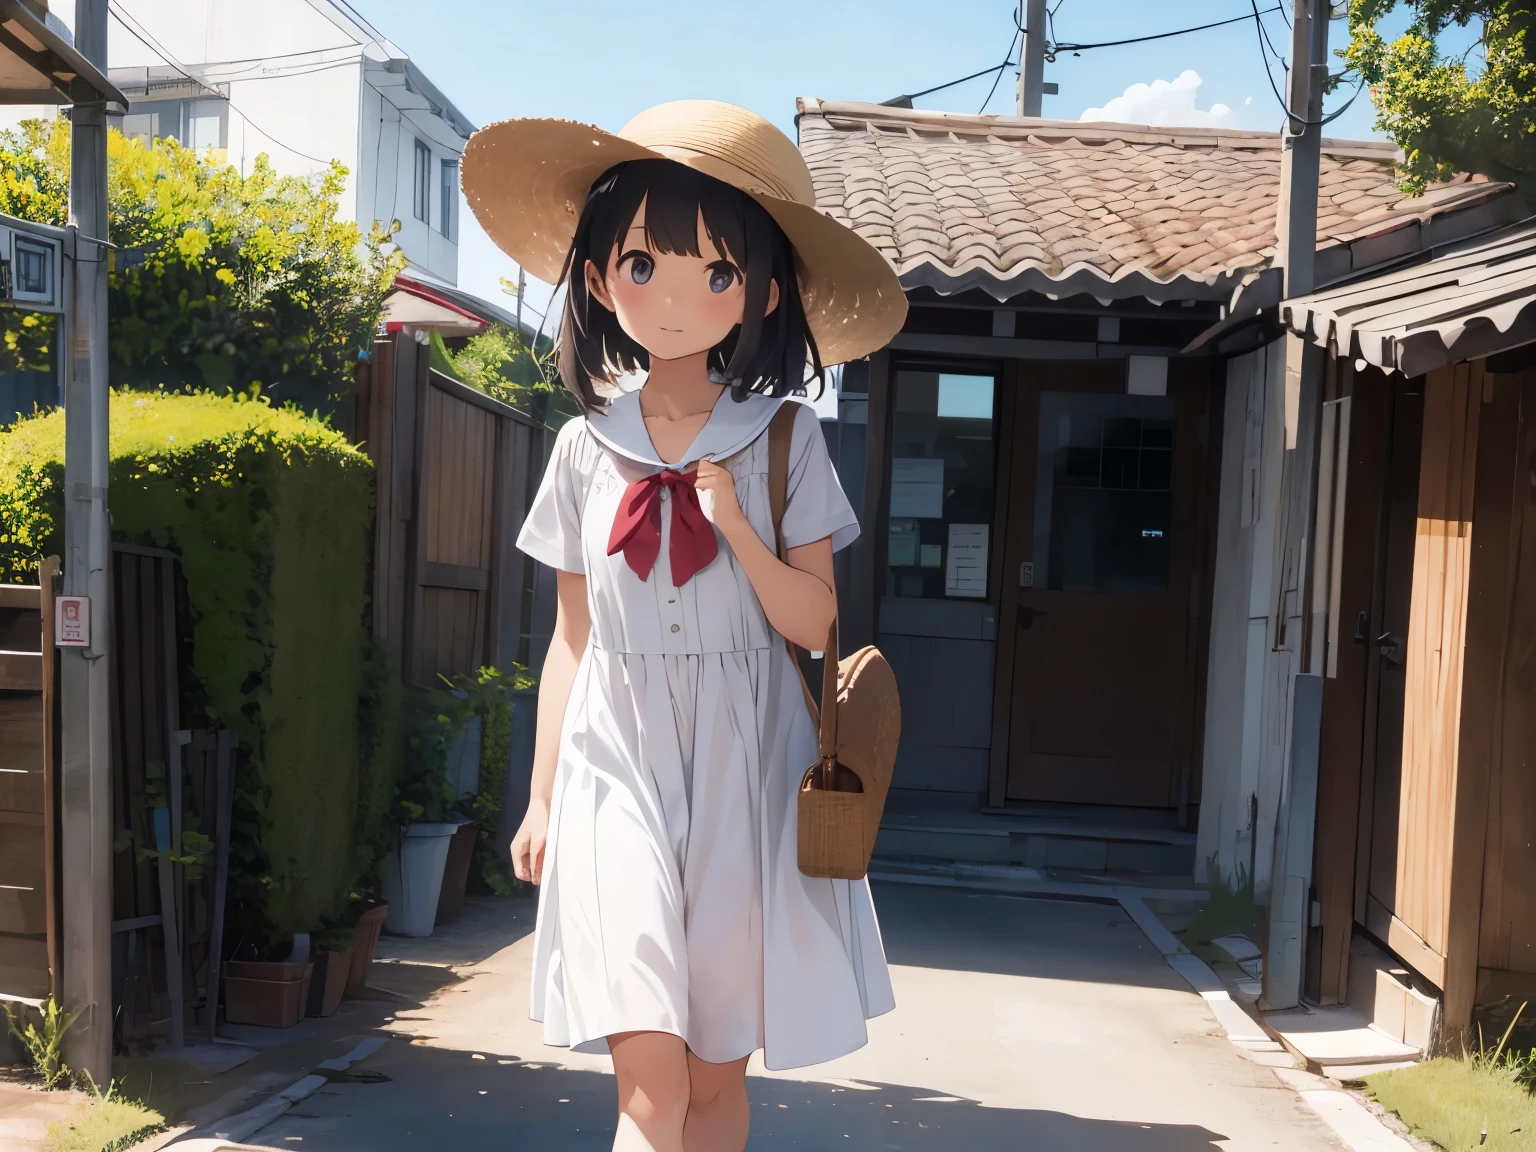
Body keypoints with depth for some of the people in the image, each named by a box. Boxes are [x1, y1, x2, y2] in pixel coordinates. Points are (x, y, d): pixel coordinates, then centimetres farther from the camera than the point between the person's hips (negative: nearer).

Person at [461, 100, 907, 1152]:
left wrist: (738, 528, -18)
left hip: (742, 764, 0)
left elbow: (812, 624, -3)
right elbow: (573, 638, 10)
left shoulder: (784, 442, -1)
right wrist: (542, 795, 11)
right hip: (617, 764, 0)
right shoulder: (588, 446, 4)